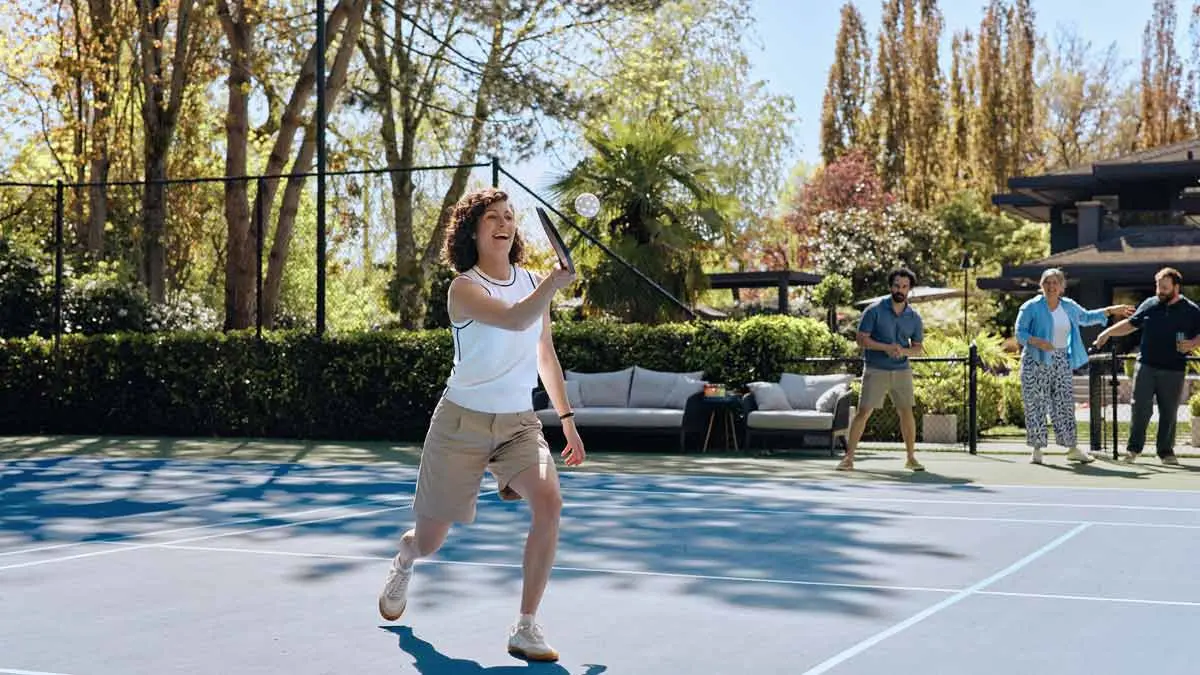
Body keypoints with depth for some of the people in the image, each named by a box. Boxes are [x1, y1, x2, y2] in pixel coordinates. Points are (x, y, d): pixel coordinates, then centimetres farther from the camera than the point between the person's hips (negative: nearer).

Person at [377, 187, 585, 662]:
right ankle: (403, 563, 51)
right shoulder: (464, 288, -13)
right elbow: (514, 319, -33)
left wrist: (566, 417, 15)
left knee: (549, 503, -25)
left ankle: (525, 628, -15)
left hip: (519, 423, 4)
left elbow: (545, 354, 16)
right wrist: (554, 284, -39)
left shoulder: (532, 282, 5)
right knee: (429, 540, 9)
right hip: (463, 422, -4)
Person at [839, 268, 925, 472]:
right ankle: (849, 457, -2)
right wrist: (886, 347, -19)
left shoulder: (914, 317, 6)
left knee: (906, 412, 3)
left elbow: (918, 348, 9)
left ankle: (911, 458, 15)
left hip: (902, 371, 3)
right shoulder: (875, 310, -5)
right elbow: (861, 339, -7)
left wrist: (904, 351, -13)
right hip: (875, 370, -3)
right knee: (863, 412, -7)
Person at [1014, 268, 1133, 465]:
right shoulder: (1031, 307, -5)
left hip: (1061, 360, 4)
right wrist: (1037, 341, -24)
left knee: (1065, 404, 4)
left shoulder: (1069, 306, 11)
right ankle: (1037, 450, 3)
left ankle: (1072, 448, 9)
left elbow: (1086, 317, 29)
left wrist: (1111, 311, 25)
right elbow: (1019, 332, -7)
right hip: (1036, 360, -4)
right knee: (1036, 405, -3)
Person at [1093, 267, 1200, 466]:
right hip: (1146, 367, 1)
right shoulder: (1150, 305, 8)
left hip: (1173, 370, -1)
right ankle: (1133, 449, 6)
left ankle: (1166, 452, 16)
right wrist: (1108, 332, 5)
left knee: (1168, 412, 5)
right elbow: (1130, 324, 14)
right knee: (1140, 408, -1)